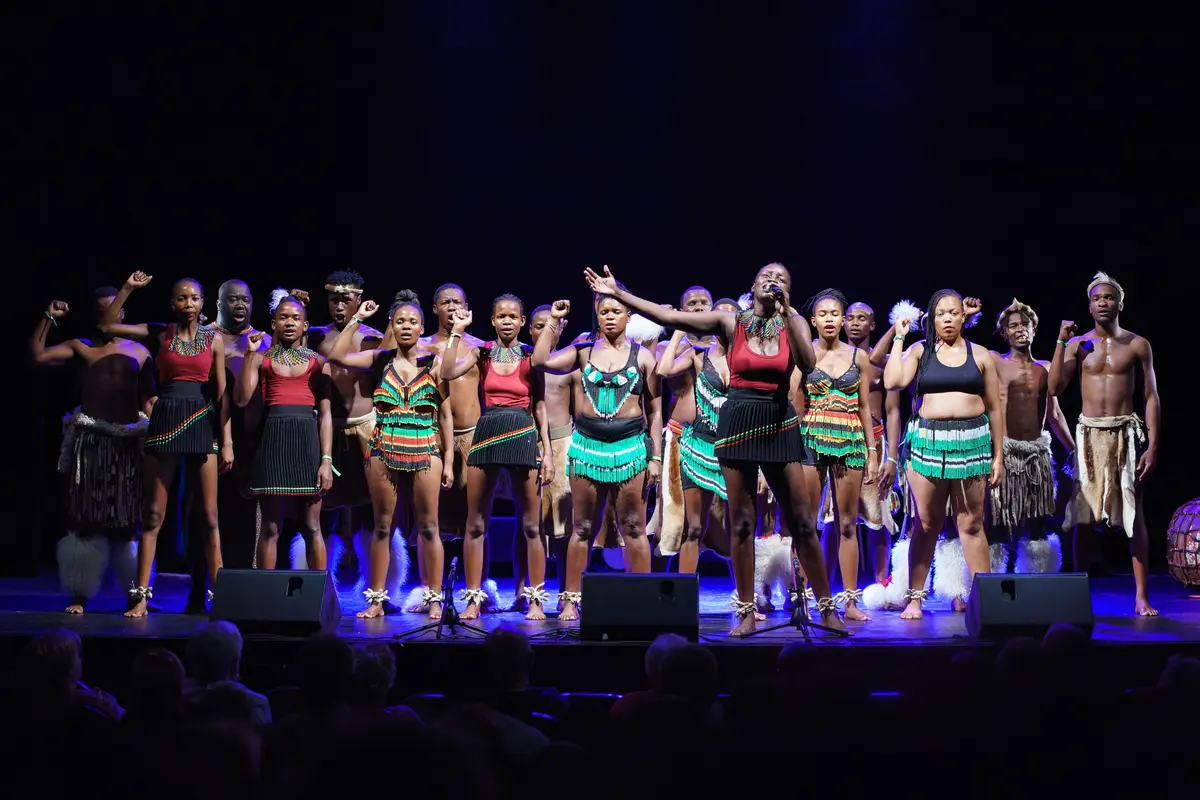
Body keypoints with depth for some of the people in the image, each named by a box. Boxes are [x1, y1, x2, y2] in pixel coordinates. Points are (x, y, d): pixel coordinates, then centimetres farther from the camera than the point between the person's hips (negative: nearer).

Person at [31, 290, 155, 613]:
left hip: (129, 442, 1)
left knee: (128, 519, 4)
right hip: (91, 440, -1)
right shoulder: (81, 347, 7)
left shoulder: (140, 352, 11)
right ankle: (80, 595, 5)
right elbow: (37, 356, -4)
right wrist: (48, 318, -9)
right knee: (86, 518, 0)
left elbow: (148, 400, 9)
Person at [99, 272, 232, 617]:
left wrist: (227, 441, -1)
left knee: (209, 515, 0)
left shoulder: (214, 339, 6)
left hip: (202, 423, 0)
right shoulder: (160, 333, 7)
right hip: (165, 421, 0)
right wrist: (128, 289, -4)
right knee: (153, 512, 1)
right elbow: (107, 325, 3)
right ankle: (141, 595, 4)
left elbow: (222, 394, 4)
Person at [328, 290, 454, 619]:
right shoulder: (380, 360, 6)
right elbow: (337, 356, -7)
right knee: (382, 526, 5)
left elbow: (446, 415, 3)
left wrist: (449, 459, -1)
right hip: (384, 450, 1)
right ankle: (376, 599, 11)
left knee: (428, 527, 1)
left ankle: (433, 599, 8)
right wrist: (356, 320, -3)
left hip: (425, 451, -1)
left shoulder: (435, 363, 2)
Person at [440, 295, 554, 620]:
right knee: (476, 524, 3)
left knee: (531, 526, 1)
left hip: (523, 436, -1)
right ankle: (473, 598, 10)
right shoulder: (482, 353, 7)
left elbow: (540, 406, 6)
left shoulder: (530, 356, 5)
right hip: (486, 434, 1)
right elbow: (447, 373, -10)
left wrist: (547, 452, 0)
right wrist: (457, 331, -9)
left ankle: (536, 599, 9)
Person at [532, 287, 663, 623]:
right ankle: (570, 600, 10)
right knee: (583, 528, 6)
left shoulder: (643, 356, 5)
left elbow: (654, 411, 5)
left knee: (634, 529, 1)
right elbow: (541, 361, -5)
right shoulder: (584, 352, 8)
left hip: (630, 447, -1)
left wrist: (656, 456, -1)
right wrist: (554, 321, -3)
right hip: (587, 445, 1)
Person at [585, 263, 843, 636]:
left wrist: (786, 313, -16)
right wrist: (619, 294, -11)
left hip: (779, 425, 0)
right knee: (741, 522, 3)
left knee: (802, 521, 2)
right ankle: (747, 611, 11)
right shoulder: (731, 322, 1)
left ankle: (826, 608, 10)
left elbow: (807, 364, -14)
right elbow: (669, 317, -5)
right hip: (738, 421, 0)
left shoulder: (794, 322, 4)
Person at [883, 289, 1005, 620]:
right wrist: (899, 337, -3)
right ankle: (914, 597, 10)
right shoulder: (919, 351, 7)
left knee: (971, 524, 2)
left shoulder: (980, 355, 9)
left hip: (972, 442, 0)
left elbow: (994, 408, 10)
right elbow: (892, 382, -11)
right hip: (928, 441, 0)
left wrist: (998, 456, 6)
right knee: (926, 524, 3)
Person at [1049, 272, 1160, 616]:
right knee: (1084, 517, 2)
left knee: (1134, 517, -2)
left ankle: (1141, 597, 2)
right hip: (1089, 434, 1)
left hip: (1126, 433, -1)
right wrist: (1061, 342, -9)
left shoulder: (1137, 345, 3)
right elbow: (1055, 388, -4)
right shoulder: (1078, 343, 5)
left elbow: (1151, 397, 3)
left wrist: (1152, 445, -5)